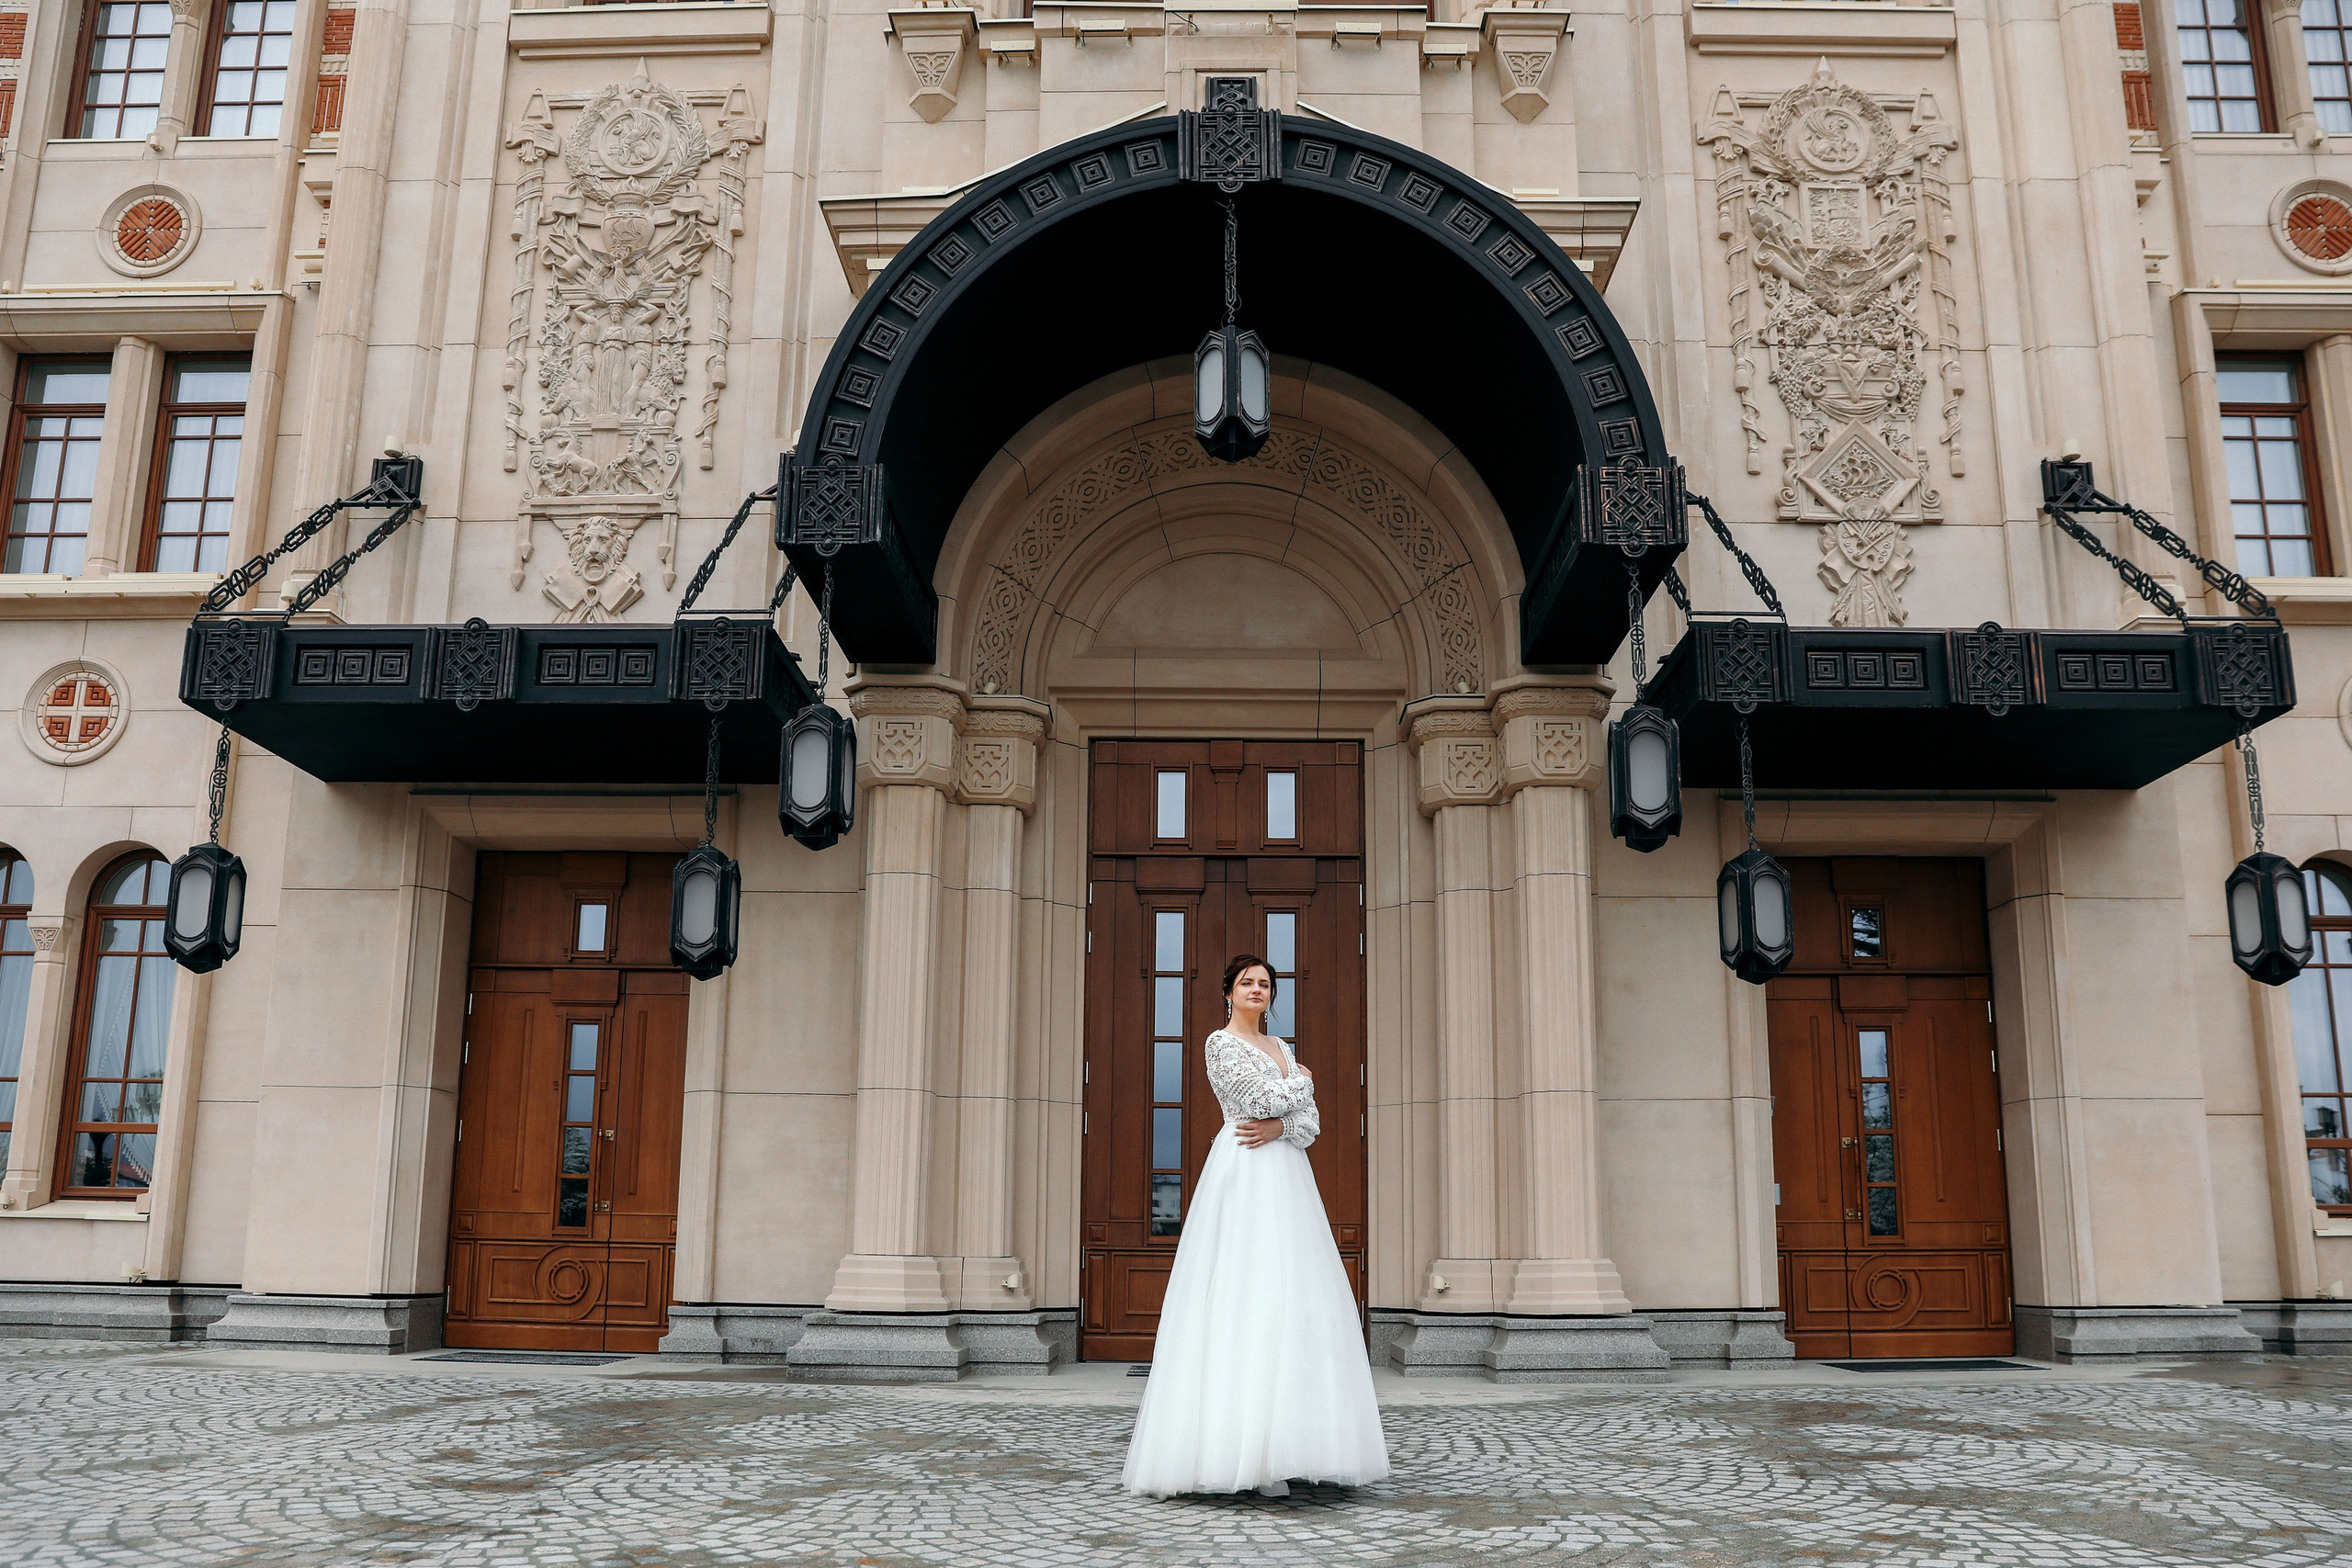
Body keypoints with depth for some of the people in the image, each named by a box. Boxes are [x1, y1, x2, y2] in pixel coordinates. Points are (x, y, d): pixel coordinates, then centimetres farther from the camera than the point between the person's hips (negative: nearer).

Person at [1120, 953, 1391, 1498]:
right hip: (1243, 1177, -7)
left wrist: (1277, 1127, -7)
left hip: (1286, 1178, 7)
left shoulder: (1282, 1048, 21)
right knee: (1240, 1295, -13)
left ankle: (1277, 1447, 2)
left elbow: (1311, 1120, 13)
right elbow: (1260, 1100, -12)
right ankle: (1239, 1445, -14)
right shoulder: (1220, 1043, 0)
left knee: (1289, 1300, 0)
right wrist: (1300, 1080, 5)